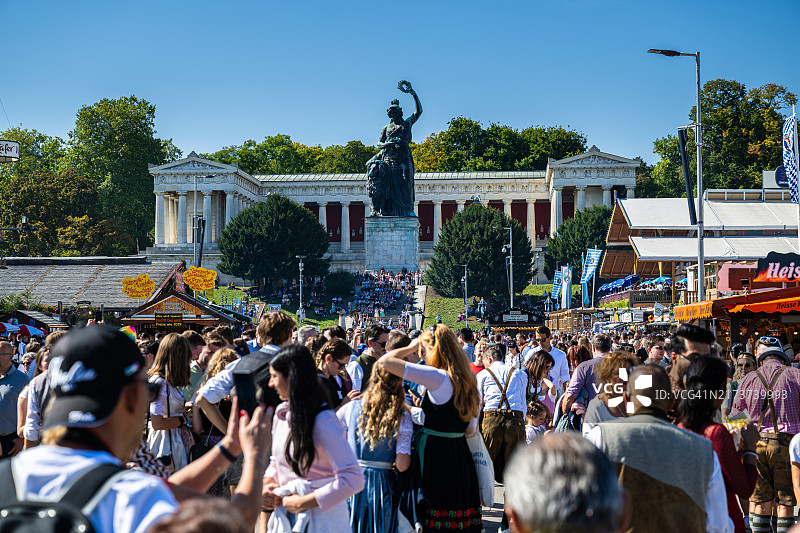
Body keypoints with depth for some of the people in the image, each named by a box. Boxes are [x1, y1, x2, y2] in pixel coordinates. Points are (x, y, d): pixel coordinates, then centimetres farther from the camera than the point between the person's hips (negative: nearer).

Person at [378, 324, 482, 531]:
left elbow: (385, 361, -17)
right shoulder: (468, 380, 7)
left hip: (436, 455, -8)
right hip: (461, 458, 8)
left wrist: (412, 347, 0)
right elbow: (470, 429, 13)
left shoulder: (438, 378, -17)